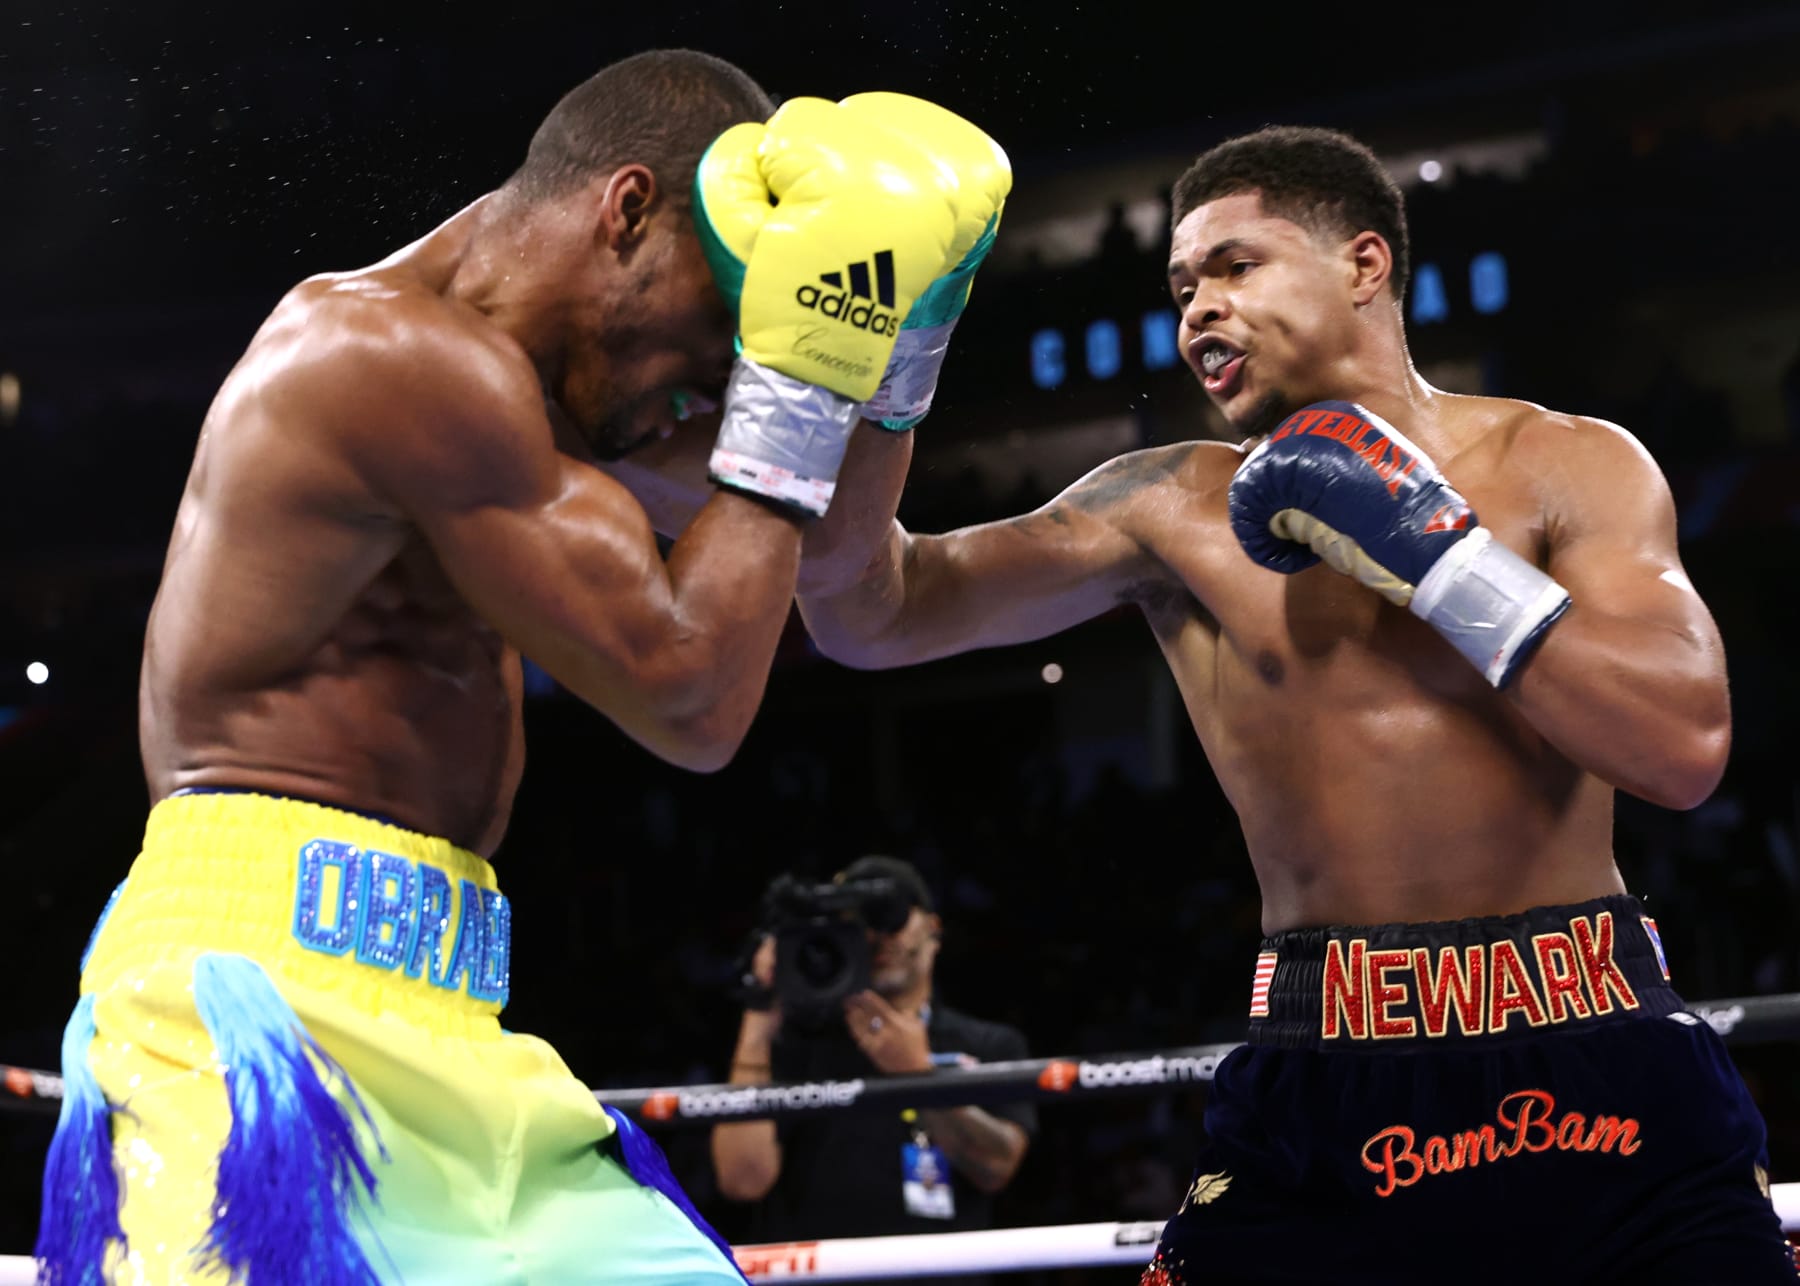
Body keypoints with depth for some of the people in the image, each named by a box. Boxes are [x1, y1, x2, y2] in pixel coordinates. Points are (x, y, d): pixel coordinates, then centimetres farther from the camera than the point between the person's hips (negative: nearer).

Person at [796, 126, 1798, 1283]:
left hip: (1591, 1064, -1)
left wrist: (1431, 550, -13)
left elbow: (1686, 746, -11)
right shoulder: (1172, 510, 6)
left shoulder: (1564, 464, 2)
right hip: (1321, 1084, 1)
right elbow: (874, 619, 1)